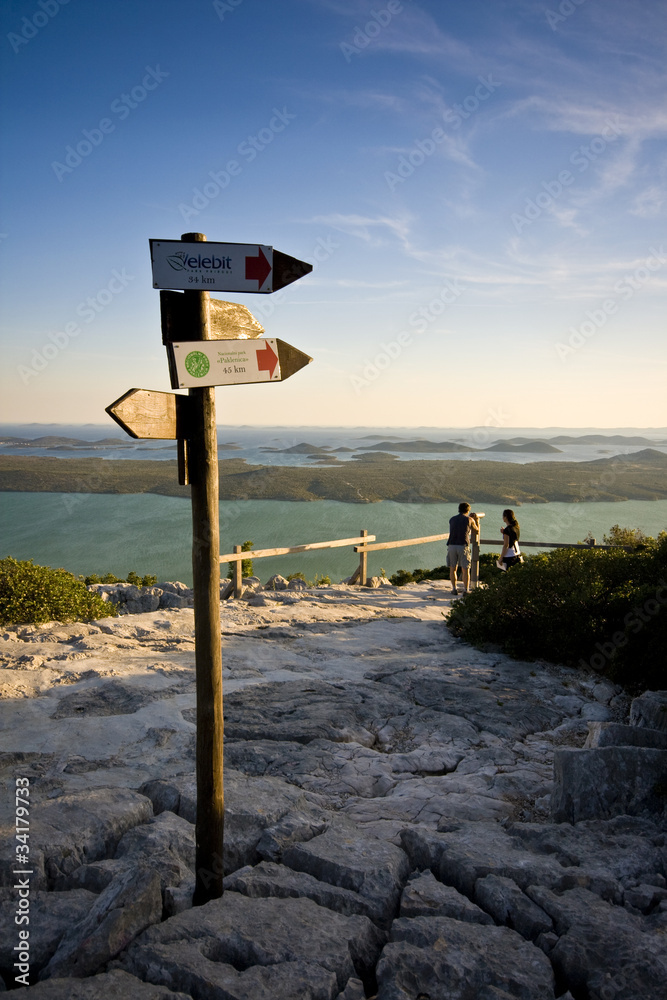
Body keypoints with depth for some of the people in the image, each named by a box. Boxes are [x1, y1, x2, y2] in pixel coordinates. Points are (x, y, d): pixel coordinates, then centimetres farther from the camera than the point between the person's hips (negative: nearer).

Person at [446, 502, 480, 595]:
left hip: (452, 546, 2)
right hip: (463, 546, -2)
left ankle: (454, 589, 11)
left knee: (452, 568, 12)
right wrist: (477, 520, 39)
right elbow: (476, 530, 21)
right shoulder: (469, 520, 4)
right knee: (465, 570, 5)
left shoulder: (452, 519, 14)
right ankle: (466, 590, 3)